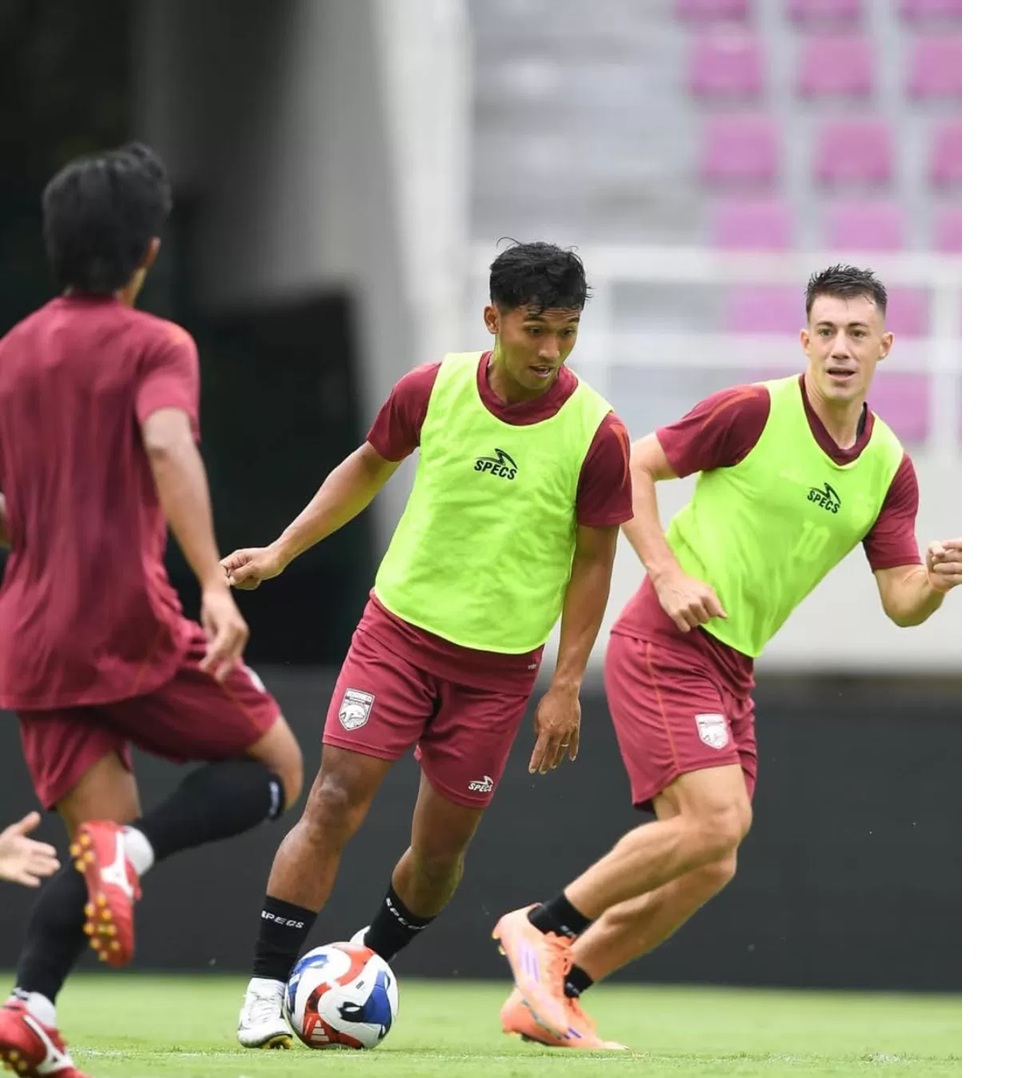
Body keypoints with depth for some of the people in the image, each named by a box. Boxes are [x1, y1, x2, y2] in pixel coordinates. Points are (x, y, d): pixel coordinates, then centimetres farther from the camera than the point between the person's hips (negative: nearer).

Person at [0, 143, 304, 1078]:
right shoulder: (154, 345, -5)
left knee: (105, 839, 10)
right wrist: (215, 585, -33)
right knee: (274, 771, 10)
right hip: (130, 622, -6)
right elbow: (168, 449, -25)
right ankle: (134, 851, -19)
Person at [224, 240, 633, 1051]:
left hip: (500, 663, 0)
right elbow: (369, 466, 12)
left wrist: (567, 686, -6)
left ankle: (368, 965, 33)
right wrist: (282, 551, 11)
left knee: (443, 841, 6)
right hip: (400, 627, 0)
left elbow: (593, 561, -4)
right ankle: (267, 992, -7)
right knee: (335, 804, -12)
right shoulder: (431, 390, -8)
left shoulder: (596, 435, -13)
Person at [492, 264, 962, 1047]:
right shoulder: (755, 411, -11)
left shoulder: (889, 467, 5)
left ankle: (550, 990, 15)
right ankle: (543, 925, -6)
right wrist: (669, 575, -15)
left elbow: (901, 603, 4)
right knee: (716, 822, -21)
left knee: (707, 867, 4)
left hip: (731, 669, 7)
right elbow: (635, 468, -4)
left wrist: (938, 581, -19)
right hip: (666, 647, -7)